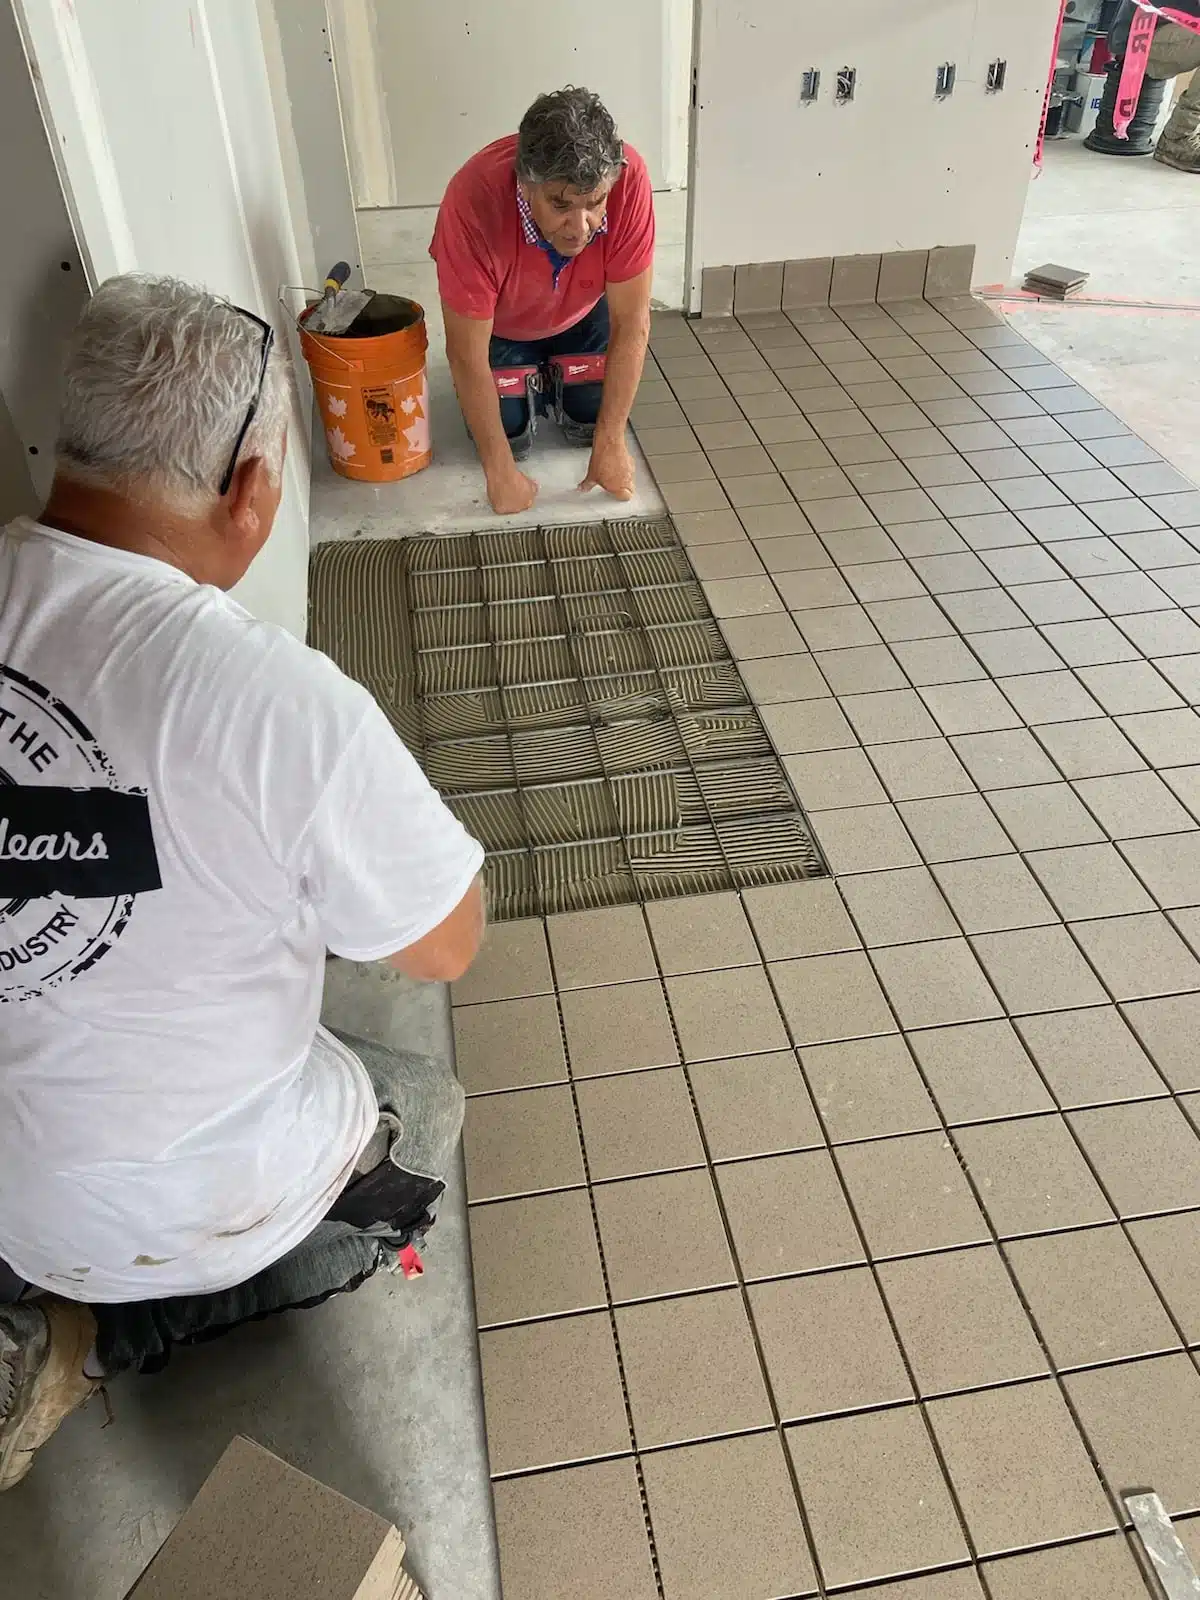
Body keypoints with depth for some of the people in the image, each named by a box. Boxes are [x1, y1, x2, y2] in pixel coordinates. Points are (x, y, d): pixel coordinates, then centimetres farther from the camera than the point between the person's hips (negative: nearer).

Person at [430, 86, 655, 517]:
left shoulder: (628, 178, -38)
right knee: (509, 435, -7)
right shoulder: (474, 201, -41)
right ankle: (530, 381, 26)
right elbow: (466, 353, -33)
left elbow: (632, 323, -29)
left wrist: (610, 444, -28)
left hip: (583, 315, 1)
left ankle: (558, 374, 28)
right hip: (501, 325, -1)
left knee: (591, 425, -4)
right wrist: (501, 473, -29)